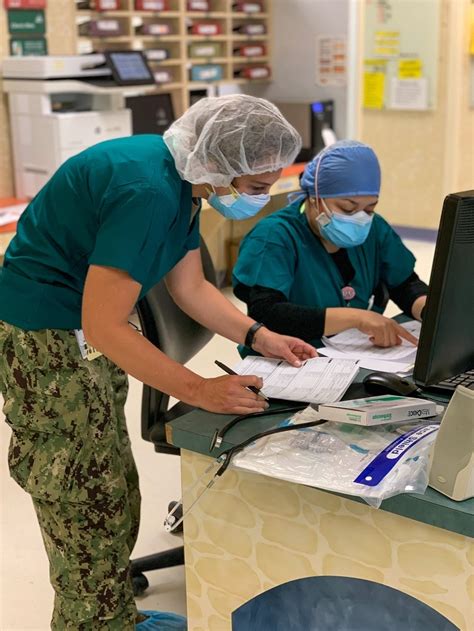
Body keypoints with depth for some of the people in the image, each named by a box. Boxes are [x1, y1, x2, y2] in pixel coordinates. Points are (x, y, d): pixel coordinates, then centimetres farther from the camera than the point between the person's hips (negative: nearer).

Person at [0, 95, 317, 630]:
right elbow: (103, 326, -29)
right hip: (45, 344, -10)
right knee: (88, 509, 0)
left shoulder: (183, 181, 2)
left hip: (86, 339, 10)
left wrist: (258, 337, 1)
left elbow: (191, 288, 11)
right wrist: (200, 391, -26)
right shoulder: (147, 191, -29)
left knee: (113, 499, 17)